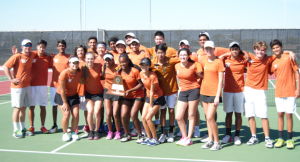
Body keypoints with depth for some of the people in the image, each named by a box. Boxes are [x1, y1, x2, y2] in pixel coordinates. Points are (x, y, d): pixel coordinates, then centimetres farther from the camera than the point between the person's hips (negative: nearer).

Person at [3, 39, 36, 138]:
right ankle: (16, 130, 5)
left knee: (24, 108, 11)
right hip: (17, 86, -6)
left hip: (27, 86, 6)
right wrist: (11, 79, -13)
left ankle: (23, 129, 19)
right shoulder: (17, 57, -9)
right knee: (17, 108, -2)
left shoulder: (32, 55, 7)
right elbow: (5, 67, -10)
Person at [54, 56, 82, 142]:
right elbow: (62, 90, -19)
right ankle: (65, 134, 4)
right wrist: (65, 102, -15)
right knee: (66, 114, -14)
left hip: (74, 95, 4)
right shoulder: (64, 73, -23)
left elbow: (81, 81, 11)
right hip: (62, 96, -4)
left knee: (76, 114, -7)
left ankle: (73, 133, 10)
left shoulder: (80, 72, -11)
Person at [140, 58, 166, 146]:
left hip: (157, 98, -7)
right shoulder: (141, 73, -4)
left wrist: (151, 106, -15)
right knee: (143, 117, 0)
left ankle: (155, 139, 1)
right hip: (148, 96, 7)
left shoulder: (152, 76, -25)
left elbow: (152, 91, -20)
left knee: (148, 118, -13)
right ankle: (149, 137, 15)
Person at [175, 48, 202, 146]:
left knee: (191, 116, 2)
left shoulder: (194, 65, -9)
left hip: (193, 90, -5)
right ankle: (184, 136, 20)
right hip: (182, 91, 5)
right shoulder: (177, 66, 5)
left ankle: (189, 138, 13)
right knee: (178, 117, 1)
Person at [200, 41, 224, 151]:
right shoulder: (204, 62, 10)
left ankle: (217, 142, 1)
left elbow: (220, 80, -9)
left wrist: (217, 96, -14)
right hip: (204, 92, 6)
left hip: (214, 93, -6)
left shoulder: (218, 62, -5)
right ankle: (210, 140, 18)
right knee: (208, 118, 9)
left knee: (210, 118, -11)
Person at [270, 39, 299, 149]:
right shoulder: (273, 63, 8)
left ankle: (290, 139, 10)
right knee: (280, 114, 7)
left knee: (289, 115, -1)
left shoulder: (289, 58, -2)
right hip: (279, 93, 4)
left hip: (290, 92, -3)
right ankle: (280, 138, 15)